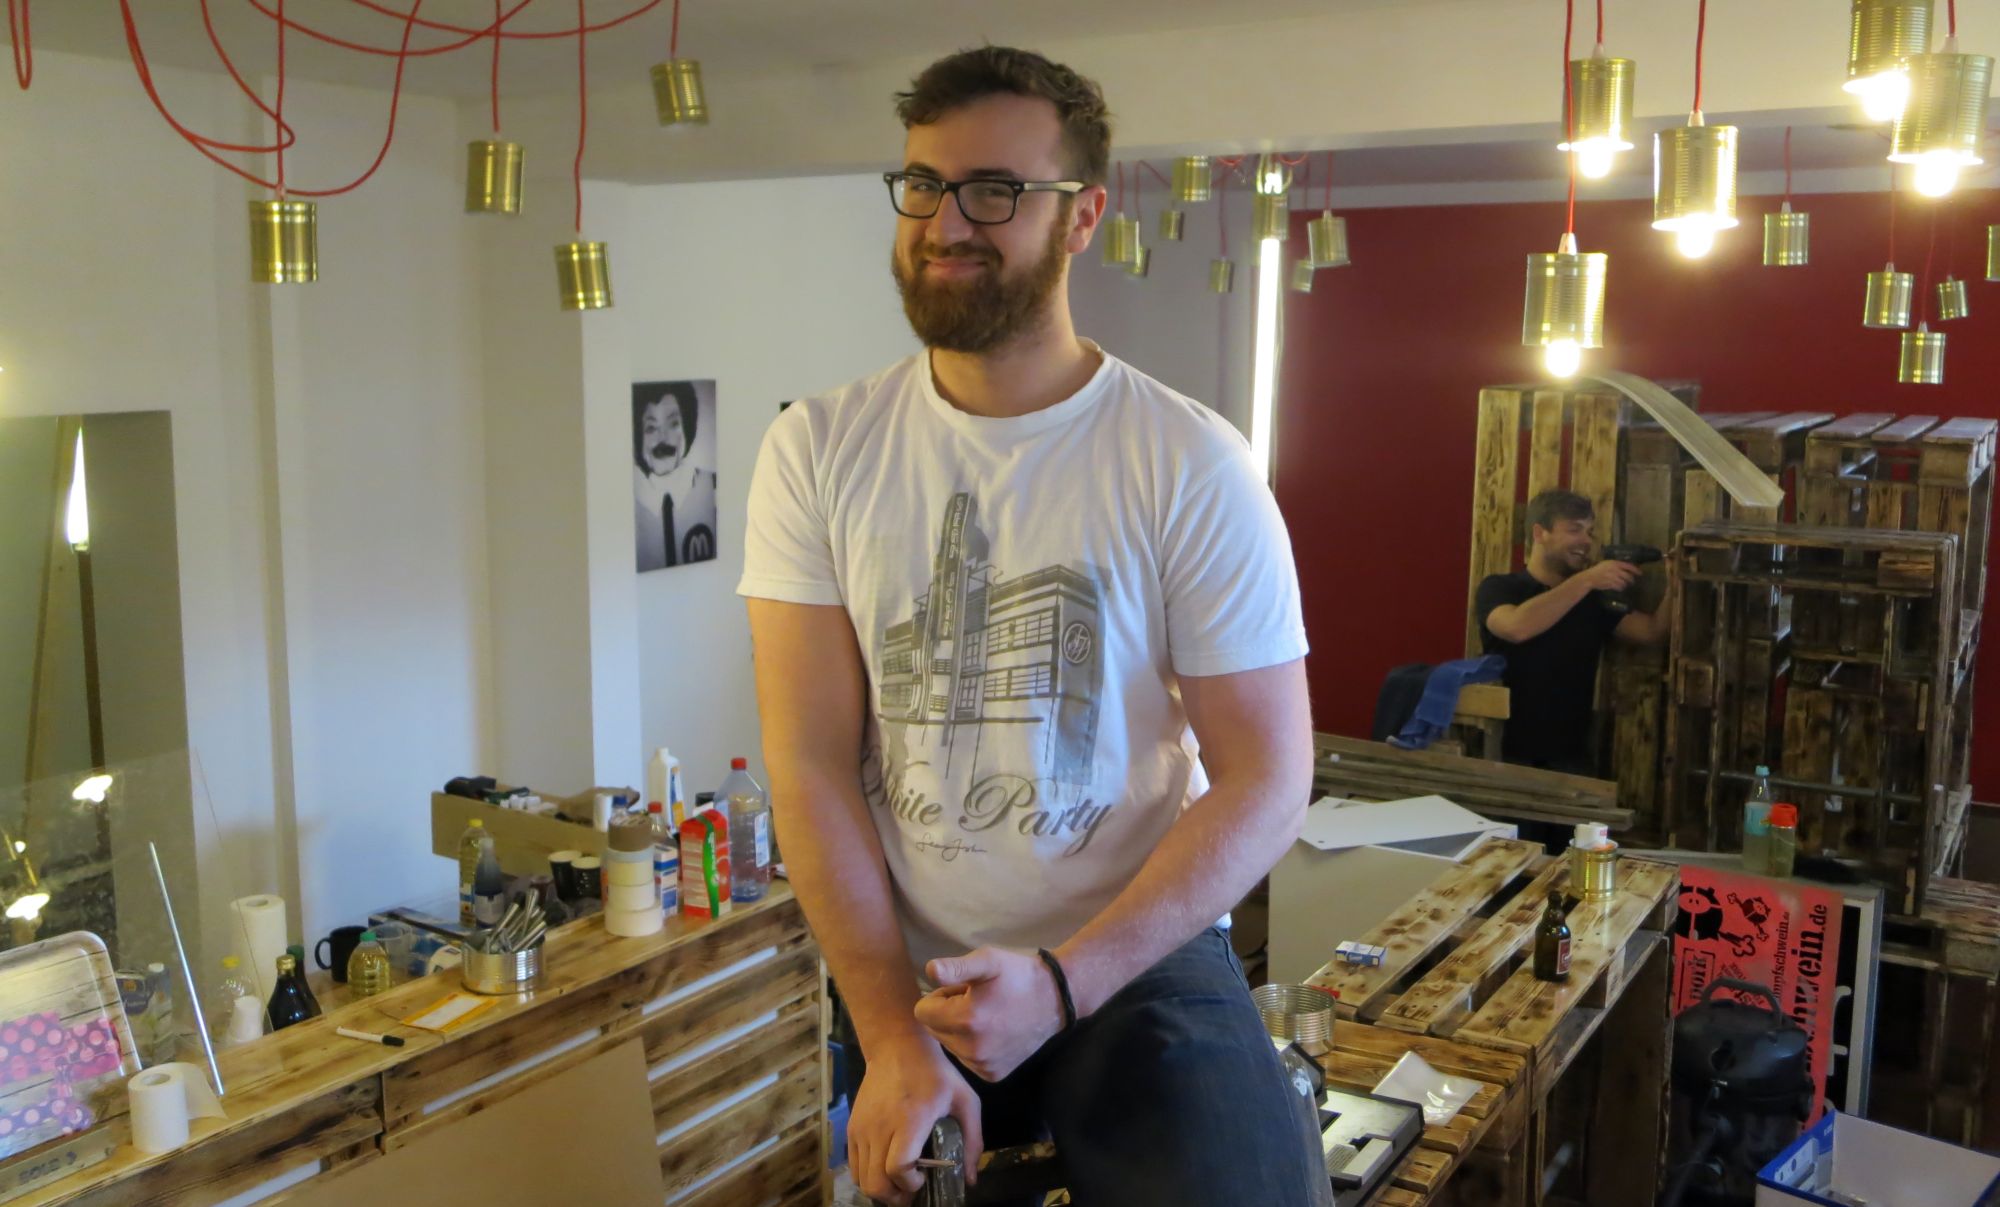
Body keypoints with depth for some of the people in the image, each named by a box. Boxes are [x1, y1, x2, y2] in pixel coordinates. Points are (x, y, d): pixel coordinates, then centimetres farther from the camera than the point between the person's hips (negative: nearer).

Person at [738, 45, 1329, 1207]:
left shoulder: (1192, 466, -12)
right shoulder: (817, 452, -6)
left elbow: (1267, 780, -11)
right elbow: (812, 762, -8)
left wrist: (1061, 982, -20)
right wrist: (894, 1033, -14)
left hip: (1142, 962, -1)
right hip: (900, 973, 2)